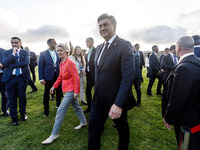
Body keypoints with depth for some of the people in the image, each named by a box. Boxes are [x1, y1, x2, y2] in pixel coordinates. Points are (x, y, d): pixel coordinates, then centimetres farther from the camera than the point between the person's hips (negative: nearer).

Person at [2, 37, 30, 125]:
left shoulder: (25, 53, 3)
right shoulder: (6, 53, 6)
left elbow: (25, 63, -13)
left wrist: (10, 65, -13)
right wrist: (13, 53, -15)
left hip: (22, 77, -1)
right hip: (9, 78, 1)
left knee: (22, 96, 10)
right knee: (12, 98, 8)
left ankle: (23, 113, 31)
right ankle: (14, 117, 24)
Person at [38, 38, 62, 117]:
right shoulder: (43, 54, -4)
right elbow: (40, 66, -4)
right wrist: (41, 78, -9)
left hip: (58, 75, 3)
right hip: (48, 76, -3)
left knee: (59, 91, 13)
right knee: (46, 93, 6)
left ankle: (58, 104, 36)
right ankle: (46, 109, 23)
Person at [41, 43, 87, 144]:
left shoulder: (70, 63, -19)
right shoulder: (61, 63, 8)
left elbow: (76, 78, -20)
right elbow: (60, 77, 17)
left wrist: (76, 91, -20)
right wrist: (54, 86, 11)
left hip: (71, 90, -9)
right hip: (68, 89, 9)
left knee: (61, 111, -3)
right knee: (76, 107, 22)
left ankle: (54, 134, 12)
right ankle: (83, 122, 42)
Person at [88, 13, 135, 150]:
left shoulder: (124, 46, -15)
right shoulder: (99, 48, 9)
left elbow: (128, 77, -23)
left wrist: (118, 104, -29)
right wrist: (96, 93, 15)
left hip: (116, 100, -6)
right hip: (98, 98, 6)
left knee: (122, 128, 21)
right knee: (93, 129, 16)